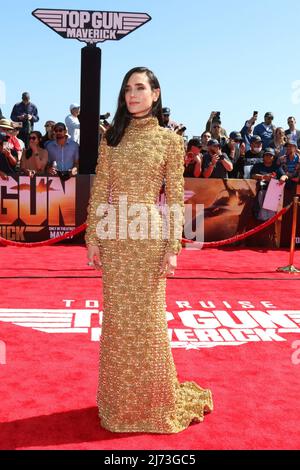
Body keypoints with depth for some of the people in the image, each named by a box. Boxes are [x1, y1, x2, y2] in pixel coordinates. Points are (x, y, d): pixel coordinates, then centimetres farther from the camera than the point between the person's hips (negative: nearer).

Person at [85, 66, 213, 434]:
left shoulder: (169, 140, 0)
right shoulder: (112, 138, 9)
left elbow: (175, 198, -3)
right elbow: (99, 190, 8)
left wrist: (173, 248, -8)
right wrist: (92, 237, 3)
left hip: (149, 236, -3)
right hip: (114, 236, 4)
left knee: (146, 317, 5)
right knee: (116, 317, 10)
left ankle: (154, 400, 26)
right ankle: (120, 399, 29)